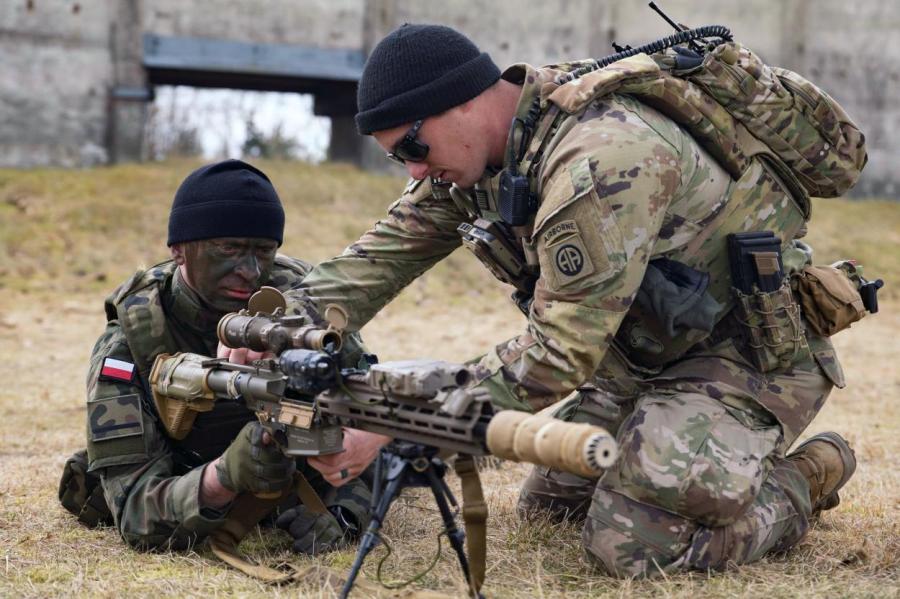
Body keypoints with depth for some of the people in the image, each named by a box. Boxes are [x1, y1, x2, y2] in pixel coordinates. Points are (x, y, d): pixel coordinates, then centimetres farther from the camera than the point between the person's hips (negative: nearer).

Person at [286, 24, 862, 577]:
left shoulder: (600, 158, -32)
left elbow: (560, 351, -31)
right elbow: (383, 254, 0)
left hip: (753, 351, -9)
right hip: (654, 351, 9)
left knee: (631, 541, -20)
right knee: (547, 506, 13)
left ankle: (799, 488, 3)